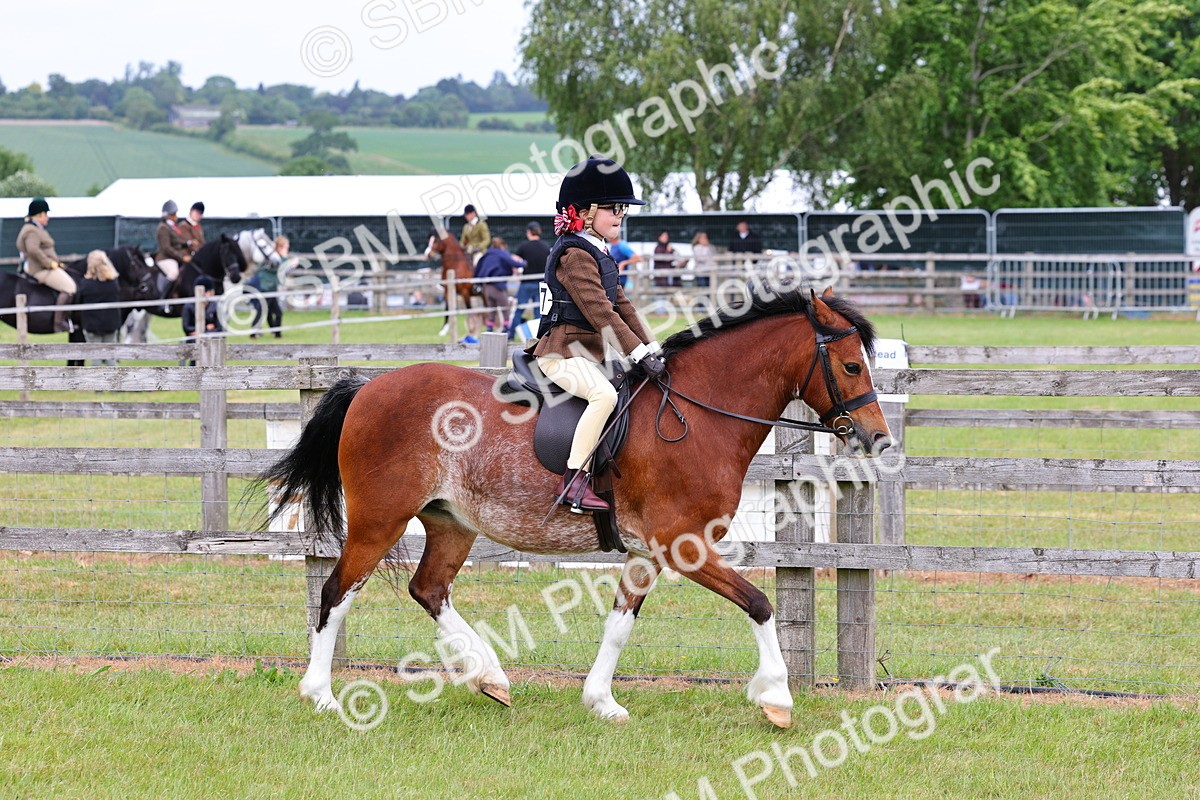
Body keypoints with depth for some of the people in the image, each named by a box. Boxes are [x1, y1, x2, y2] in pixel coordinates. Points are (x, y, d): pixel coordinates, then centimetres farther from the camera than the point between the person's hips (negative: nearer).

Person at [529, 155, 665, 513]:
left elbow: (621, 306, 18)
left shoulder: (599, 254, 17)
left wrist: (652, 347, 9)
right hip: (562, 352, -11)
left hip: (588, 354, 11)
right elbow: (599, 312, -22)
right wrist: (640, 353, -24)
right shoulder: (574, 255, -14)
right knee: (604, 394, -32)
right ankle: (574, 480, -32)